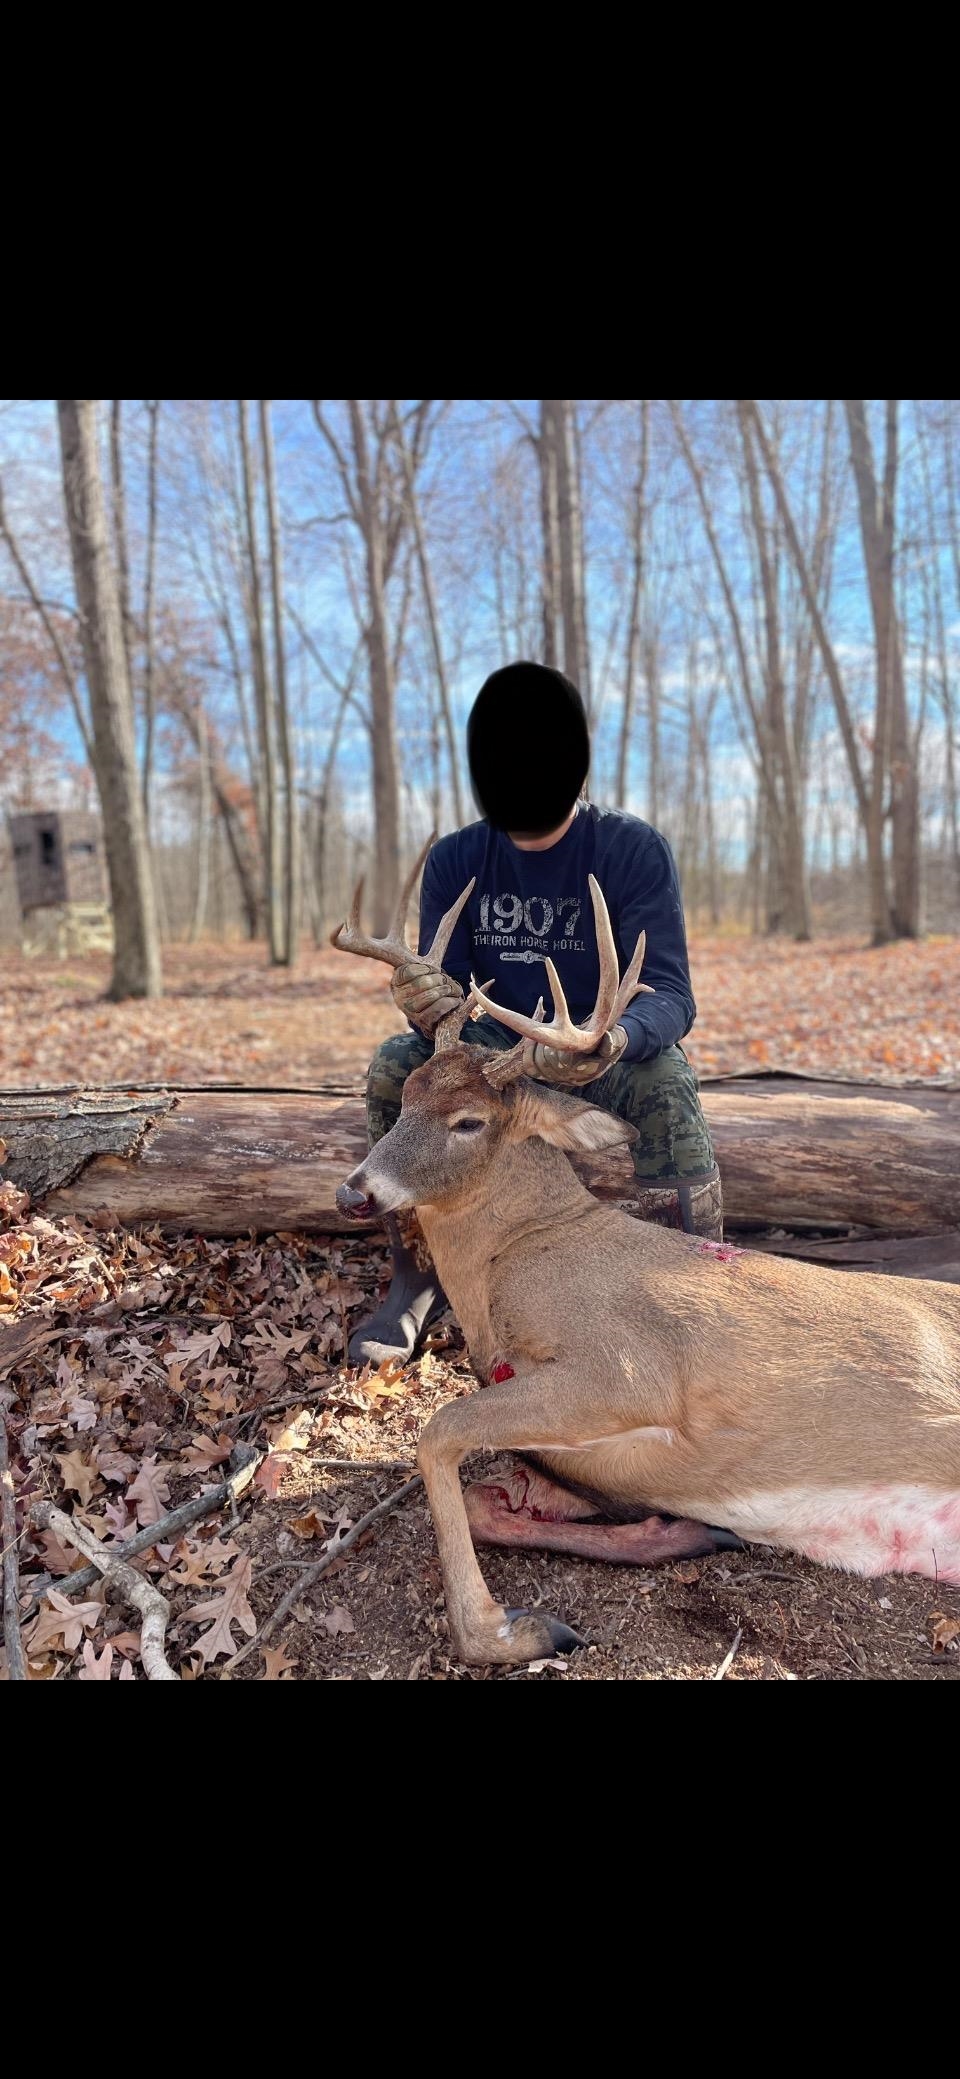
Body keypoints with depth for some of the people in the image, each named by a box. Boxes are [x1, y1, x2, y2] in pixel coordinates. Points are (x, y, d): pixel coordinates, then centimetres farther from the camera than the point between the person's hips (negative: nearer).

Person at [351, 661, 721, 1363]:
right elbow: (446, 993, -10)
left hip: (615, 1049, -3)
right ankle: (418, 1281, -10)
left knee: (667, 1084, -35)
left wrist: (617, 1038, -47)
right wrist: (431, 1007, -37)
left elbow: (671, 994, -22)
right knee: (396, 1063, -21)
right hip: (500, 1050, 3)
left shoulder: (635, 849, -14)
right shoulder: (454, 862, -4)